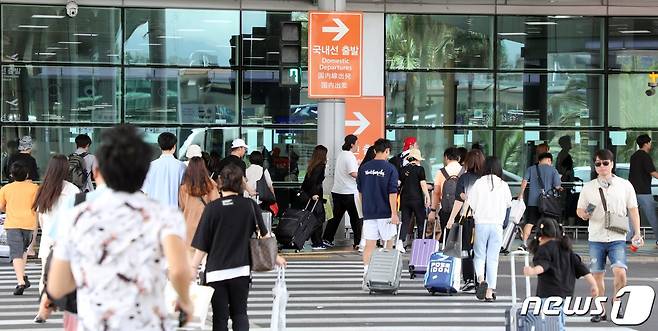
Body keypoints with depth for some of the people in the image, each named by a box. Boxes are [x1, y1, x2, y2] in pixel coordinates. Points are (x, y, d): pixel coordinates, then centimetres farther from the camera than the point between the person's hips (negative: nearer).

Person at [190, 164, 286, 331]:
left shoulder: (212, 208, -9)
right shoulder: (250, 205, -2)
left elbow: (202, 245, -8)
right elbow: (264, 234, 9)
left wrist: (193, 267, 2)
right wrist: (275, 257, 24)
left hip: (216, 272, -2)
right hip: (241, 270, 2)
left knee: (220, 317, 7)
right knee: (239, 313, 15)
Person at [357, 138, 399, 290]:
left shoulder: (364, 168, 5)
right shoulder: (390, 168, -8)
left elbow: (360, 191, 12)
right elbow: (392, 193, -12)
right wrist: (394, 213, -10)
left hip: (368, 213, 3)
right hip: (385, 213, -3)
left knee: (369, 245, 2)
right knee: (389, 243, 14)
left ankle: (366, 276, -10)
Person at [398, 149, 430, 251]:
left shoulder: (403, 169, 6)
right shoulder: (419, 169, -7)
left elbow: (398, 183, 8)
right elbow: (423, 184, -10)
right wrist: (427, 197, -6)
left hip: (404, 198, 4)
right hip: (417, 199, -4)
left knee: (405, 221, 6)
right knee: (420, 221, 9)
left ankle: (401, 241, -10)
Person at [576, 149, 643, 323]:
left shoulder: (625, 185, 3)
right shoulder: (588, 187, 5)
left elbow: (633, 210, 8)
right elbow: (579, 209, 11)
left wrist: (637, 233, 1)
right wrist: (584, 214, -13)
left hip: (617, 238, -1)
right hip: (596, 238, 2)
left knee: (620, 272, -17)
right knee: (597, 275, 5)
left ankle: (616, 301, 5)